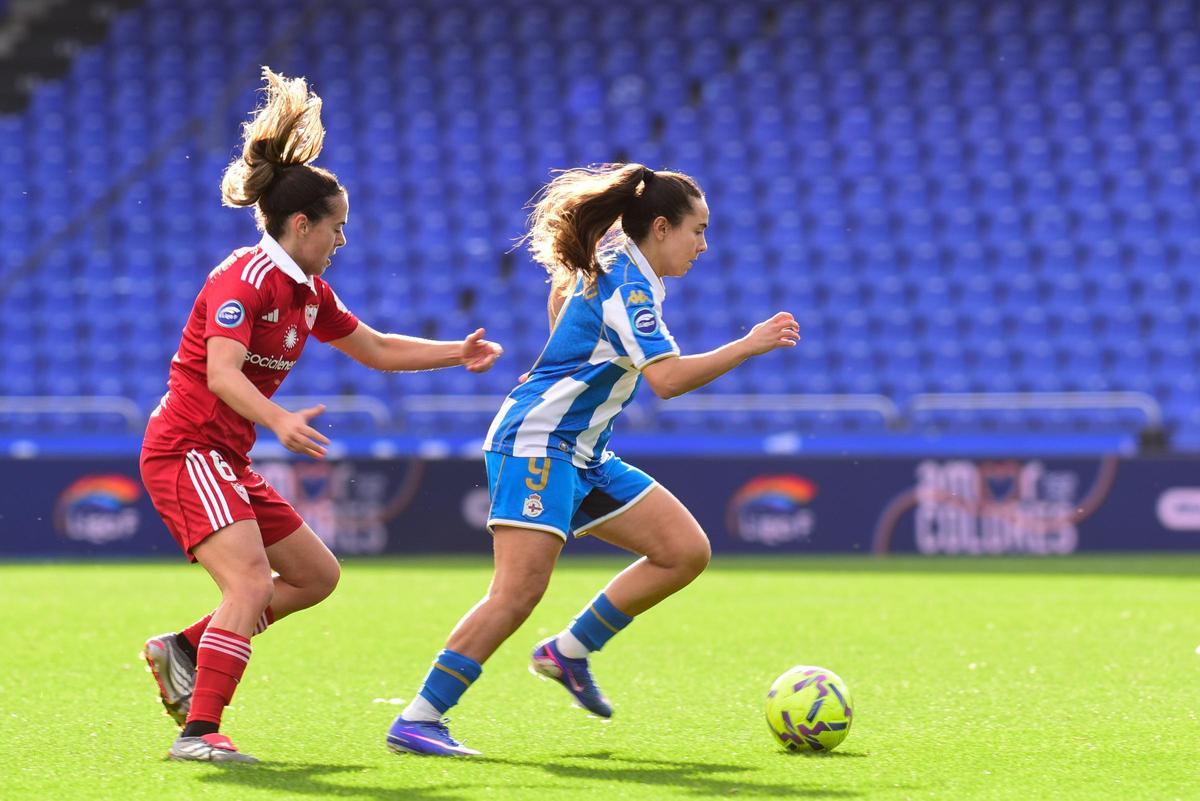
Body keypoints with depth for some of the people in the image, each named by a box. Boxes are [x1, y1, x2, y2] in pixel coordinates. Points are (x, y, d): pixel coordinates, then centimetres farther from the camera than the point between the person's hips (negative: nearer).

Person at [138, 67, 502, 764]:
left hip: (226, 459, 10)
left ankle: (184, 650, 15)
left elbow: (378, 350, 24)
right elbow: (221, 373, -28)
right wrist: (279, 421, -43)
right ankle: (199, 733, -25)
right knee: (251, 582, -23)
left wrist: (458, 352, 16)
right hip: (185, 450, -10)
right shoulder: (245, 279, -16)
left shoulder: (308, 292, 12)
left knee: (316, 575, 13)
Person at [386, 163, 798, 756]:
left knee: (687, 551, 2)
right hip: (535, 443, -10)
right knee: (520, 589, -20)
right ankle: (417, 722, -16)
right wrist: (748, 347, -23)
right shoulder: (627, 284, -17)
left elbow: (560, 292, 34)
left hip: (582, 457, 10)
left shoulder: (612, 259, 13)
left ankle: (568, 652, 9)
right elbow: (668, 379, -27)